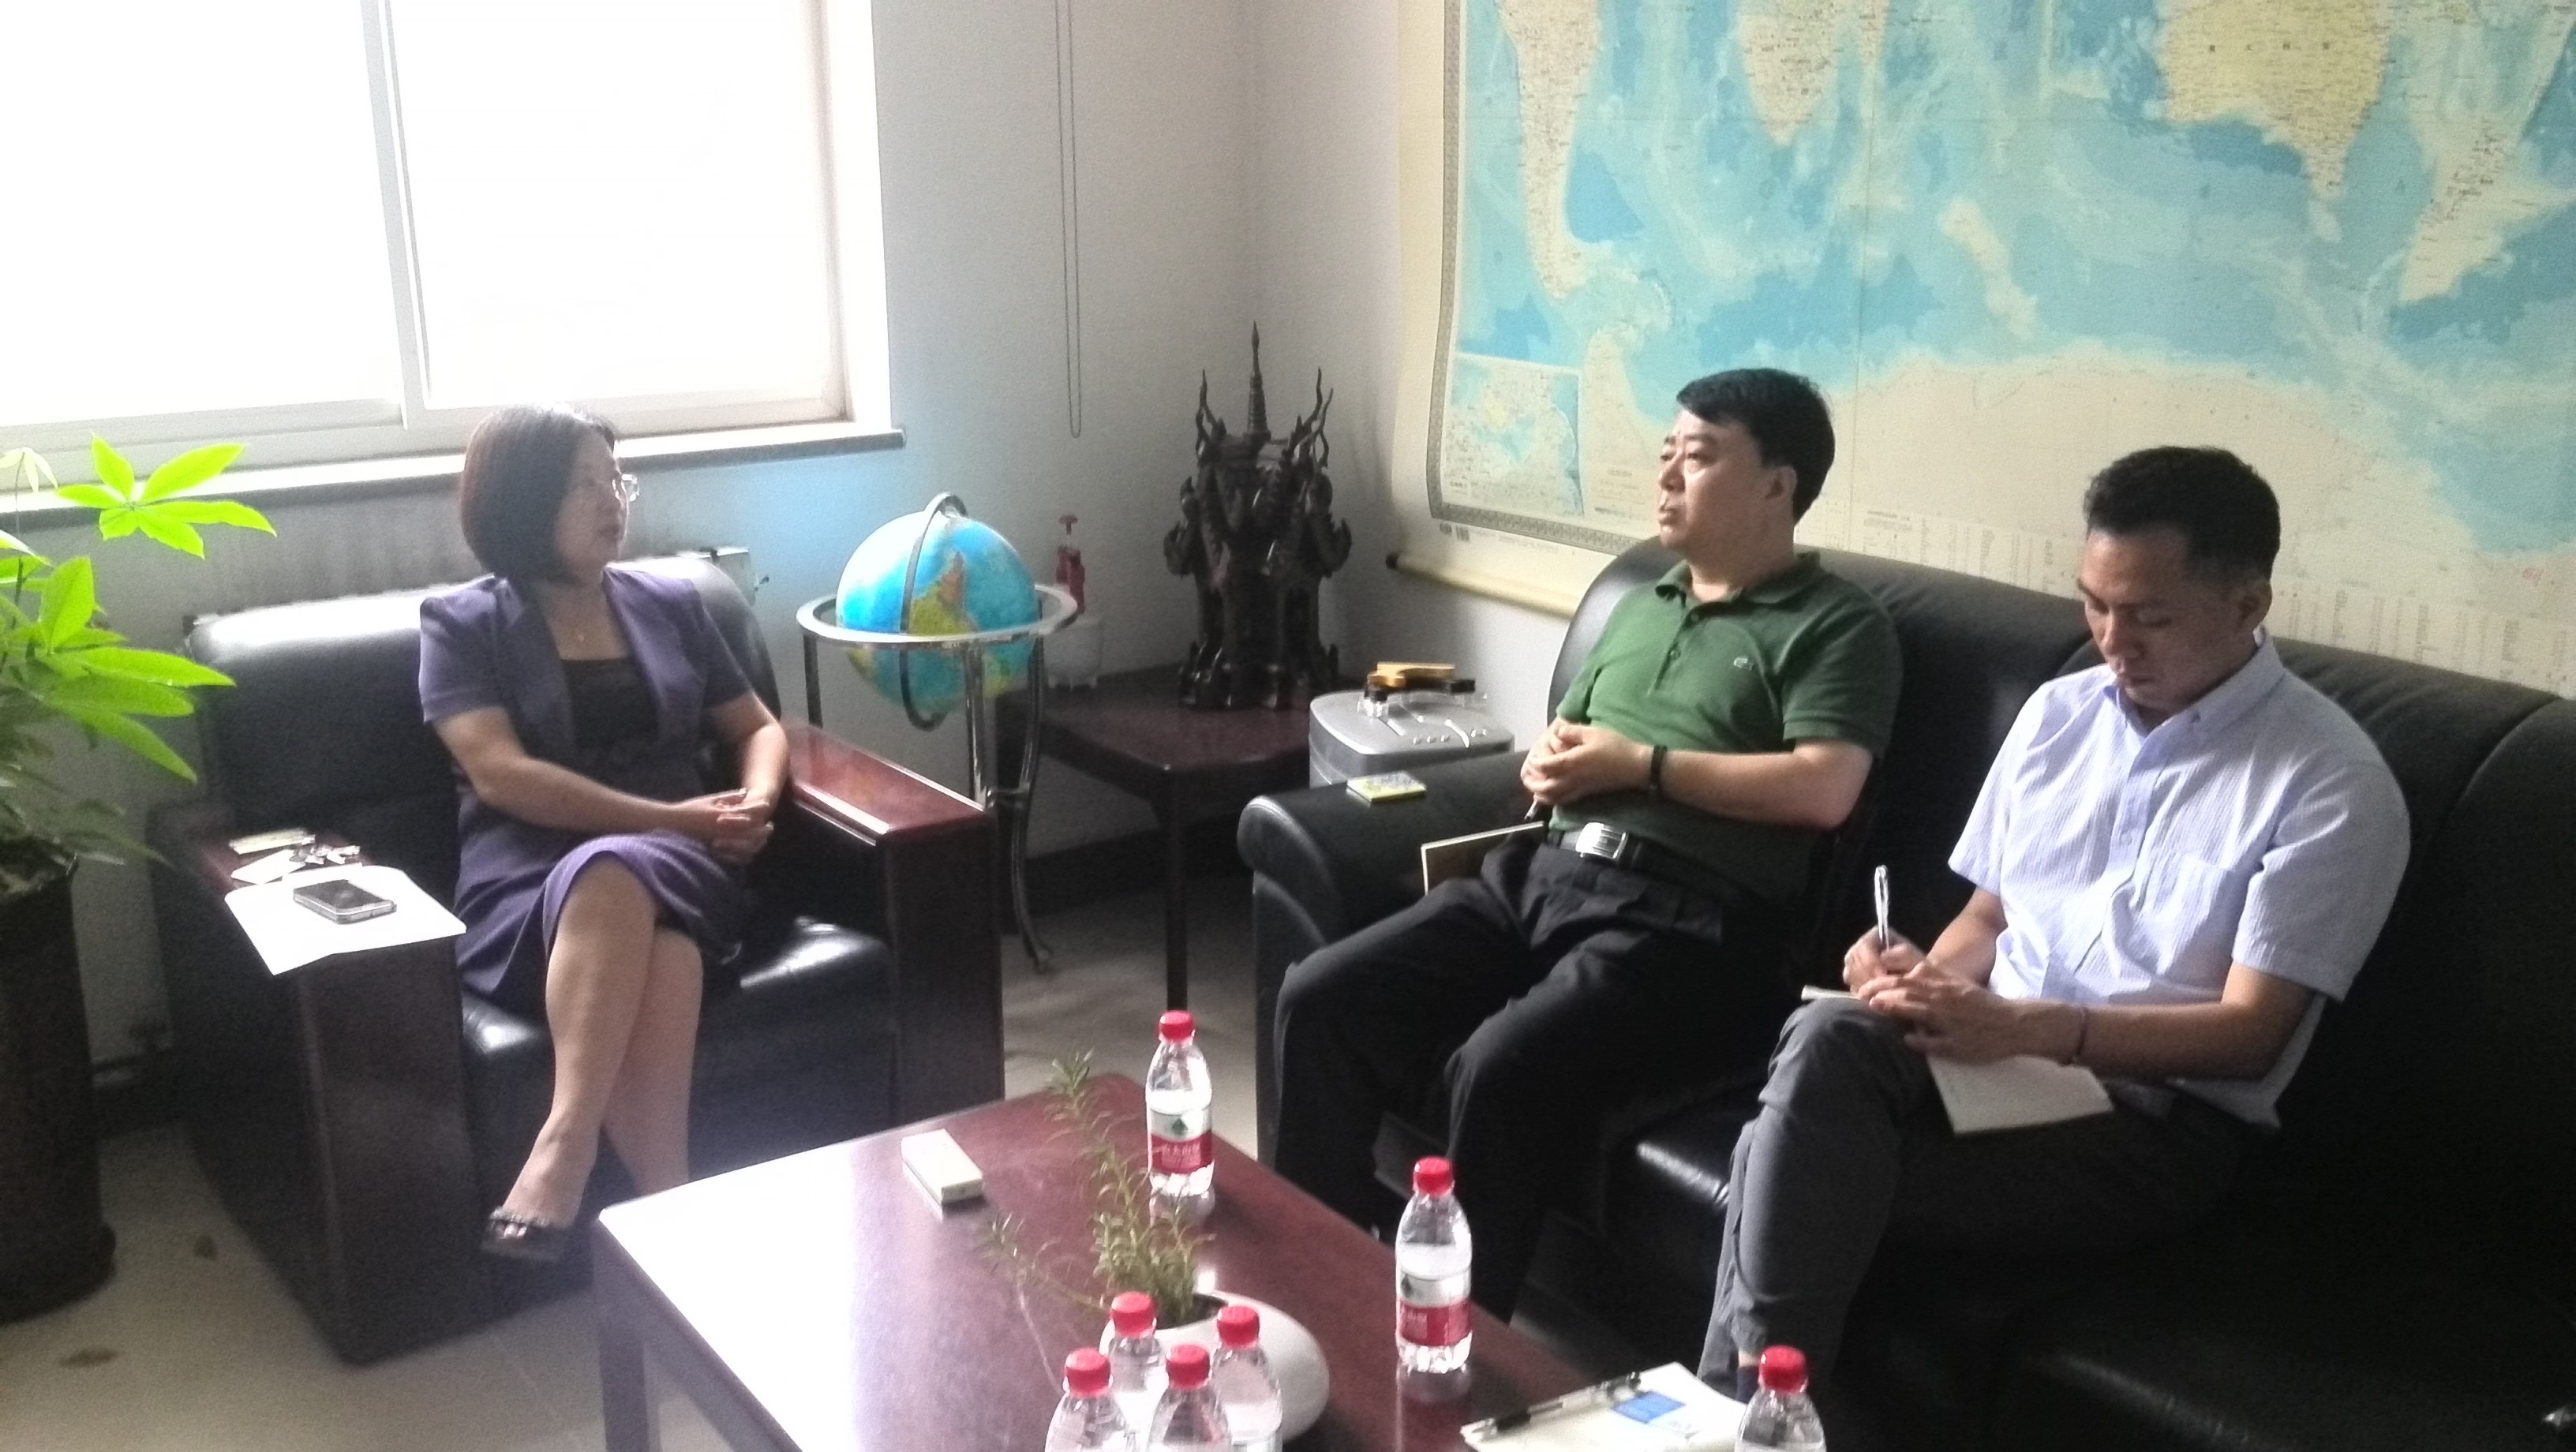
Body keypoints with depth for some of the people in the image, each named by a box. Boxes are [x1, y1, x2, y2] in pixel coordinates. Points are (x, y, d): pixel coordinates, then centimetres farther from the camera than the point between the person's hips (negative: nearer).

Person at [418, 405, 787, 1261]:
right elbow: (500, 776, -7)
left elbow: (758, 728, 23)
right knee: (648, 946, -39)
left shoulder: (670, 604, 19)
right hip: (528, 879, -2)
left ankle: (565, 1144, -44)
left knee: (618, 875, -37)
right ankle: (668, 1207, -44)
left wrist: (756, 802, -2)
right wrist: (671, 817, -14)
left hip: (681, 868, 3)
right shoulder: (462, 623, 7)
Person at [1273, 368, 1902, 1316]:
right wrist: (1546, 763, 5)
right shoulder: (1638, 605, 25)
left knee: (1500, 1070, -32)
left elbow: (1820, 789, -13)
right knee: (1320, 999, -10)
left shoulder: (1836, 626, 2)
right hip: (1541, 877, 8)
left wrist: (1639, 763, -8)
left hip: (1682, 927, -7)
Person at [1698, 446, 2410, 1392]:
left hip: (2155, 1117, -5)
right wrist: (1927, 979, -8)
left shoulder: (2331, 782, -6)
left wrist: (2028, 1027, -23)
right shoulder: (2057, 712, 12)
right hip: (1994, 1049, 5)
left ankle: (1745, 1397, -13)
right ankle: (1746, 1394, -26)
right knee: (1830, 1039, -32)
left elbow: (2250, 1031, -10)